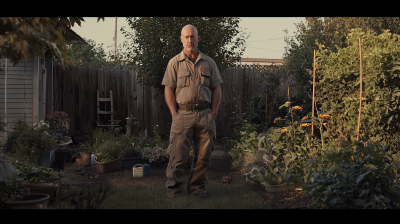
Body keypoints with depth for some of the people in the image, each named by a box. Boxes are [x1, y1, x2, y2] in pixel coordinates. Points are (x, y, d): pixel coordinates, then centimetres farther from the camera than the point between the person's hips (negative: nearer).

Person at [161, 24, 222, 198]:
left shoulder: (209, 63, 12)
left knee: (204, 154, 5)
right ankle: (173, 188, 7)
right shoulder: (174, 63, 5)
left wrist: (213, 113, 3)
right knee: (178, 155, -3)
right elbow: (168, 90, 1)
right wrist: (175, 115, -6)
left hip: (205, 114, 3)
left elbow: (216, 89, 12)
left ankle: (197, 187, 17)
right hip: (183, 114, -2)